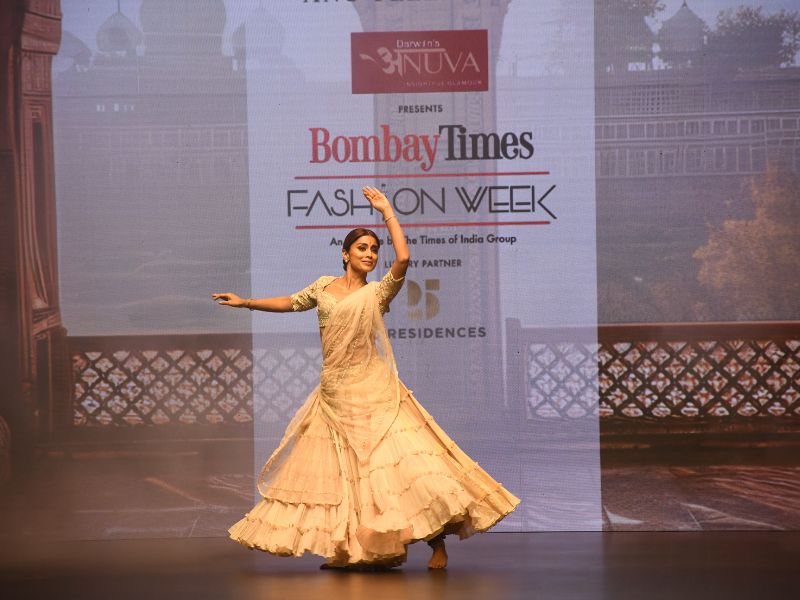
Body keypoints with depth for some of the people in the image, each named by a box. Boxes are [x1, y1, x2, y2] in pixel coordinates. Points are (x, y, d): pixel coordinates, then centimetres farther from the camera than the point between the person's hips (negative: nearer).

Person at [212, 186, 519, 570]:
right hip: (334, 394, 4)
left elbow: (403, 258, -15)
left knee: (402, 457, -12)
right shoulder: (324, 286, 12)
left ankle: (437, 544, -8)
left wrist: (387, 211, -10)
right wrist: (245, 302, 30)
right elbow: (290, 303, 28)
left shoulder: (377, 292, 1)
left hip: (372, 392, -4)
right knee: (336, 471, 5)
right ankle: (345, 548, 16)